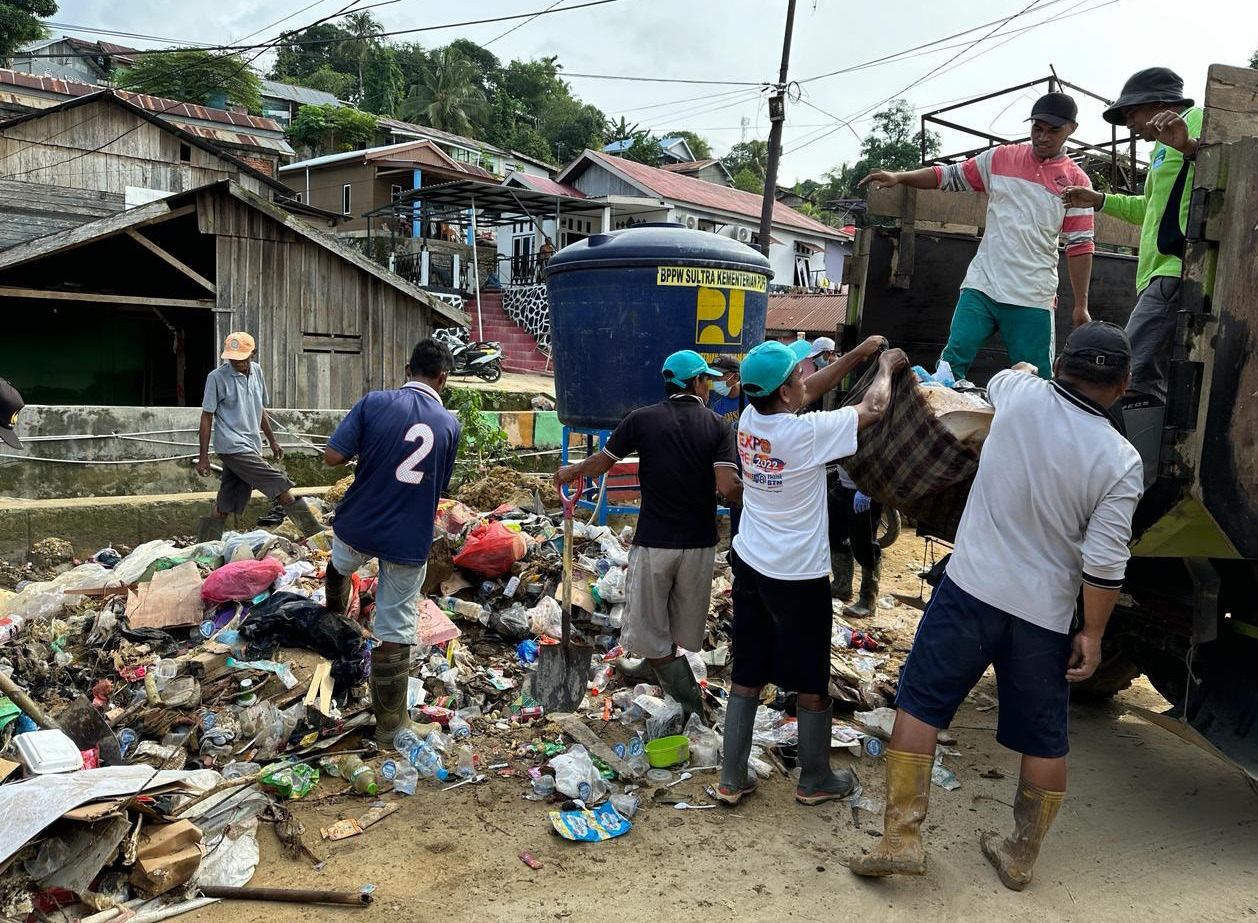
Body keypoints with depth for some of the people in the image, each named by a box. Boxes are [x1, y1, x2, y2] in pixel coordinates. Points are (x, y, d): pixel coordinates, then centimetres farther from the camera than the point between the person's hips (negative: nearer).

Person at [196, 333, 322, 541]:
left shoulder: (256, 371, 12)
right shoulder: (217, 377, -7)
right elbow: (207, 417, -4)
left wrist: (272, 441, 24)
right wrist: (203, 456, -6)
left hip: (250, 446, 7)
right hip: (233, 447, -7)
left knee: (223, 507, 8)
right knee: (281, 487, -12)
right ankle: (318, 535, -7)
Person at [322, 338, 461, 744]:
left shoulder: (375, 402, -9)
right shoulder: (450, 423, -4)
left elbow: (332, 457, -12)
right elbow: (441, 485, 6)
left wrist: (366, 449, 6)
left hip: (358, 526, 1)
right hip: (409, 541, -1)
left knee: (340, 566, 37)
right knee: (396, 630, 7)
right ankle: (390, 722, 16)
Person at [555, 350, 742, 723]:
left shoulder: (643, 419, -3)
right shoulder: (718, 426, -2)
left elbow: (601, 463, 7)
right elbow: (729, 488, -14)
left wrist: (571, 471, 27)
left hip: (653, 543, -2)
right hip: (700, 544, 2)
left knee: (650, 635, 7)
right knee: (681, 633, 17)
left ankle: (690, 708, -1)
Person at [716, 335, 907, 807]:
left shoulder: (750, 419, -2)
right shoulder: (806, 432, -21)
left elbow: (810, 391, 15)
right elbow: (872, 408, -6)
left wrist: (859, 353, 19)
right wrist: (886, 366, 13)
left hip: (749, 565, 6)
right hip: (798, 577, -6)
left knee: (746, 676, 14)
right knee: (811, 683, 12)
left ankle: (731, 780, 22)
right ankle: (815, 781, 28)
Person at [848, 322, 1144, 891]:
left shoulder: (1021, 396, -7)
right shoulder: (1121, 462, -8)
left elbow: (997, 378, 20)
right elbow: (1105, 564, -11)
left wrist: (1026, 367, 42)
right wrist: (1093, 635, 1)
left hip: (971, 588, -1)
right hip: (1046, 612, 1)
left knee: (920, 703, 9)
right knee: (1044, 738, 18)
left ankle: (901, 839, 8)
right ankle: (1021, 856, 32)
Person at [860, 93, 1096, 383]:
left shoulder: (1076, 181, 3)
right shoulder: (999, 158, 8)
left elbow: (1080, 245, 2)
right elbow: (949, 176, 11)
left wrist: (1081, 305, 0)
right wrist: (898, 177, -5)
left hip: (1033, 299, -1)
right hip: (981, 286, 1)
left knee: (1037, 380, 1)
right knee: (952, 362, -7)